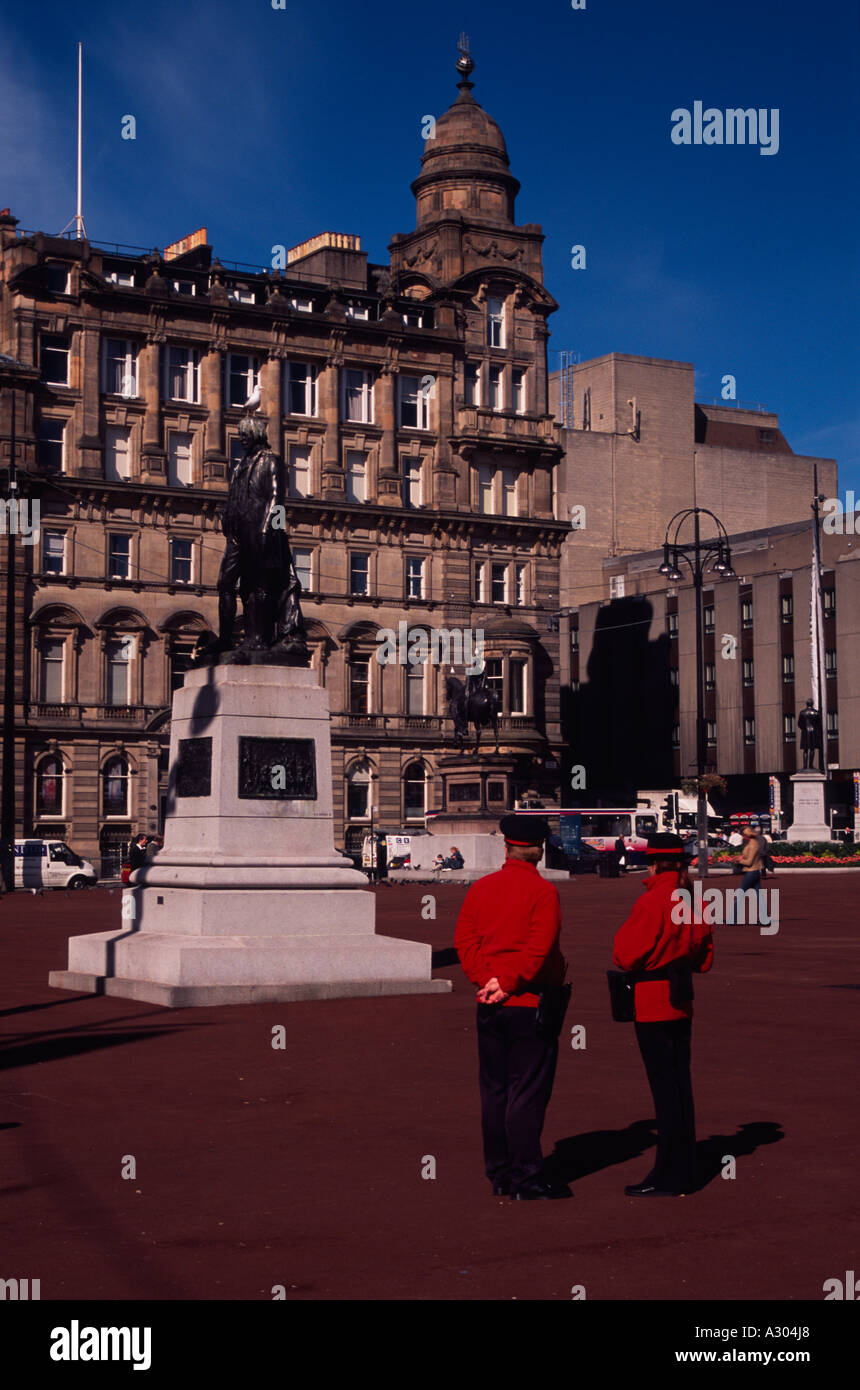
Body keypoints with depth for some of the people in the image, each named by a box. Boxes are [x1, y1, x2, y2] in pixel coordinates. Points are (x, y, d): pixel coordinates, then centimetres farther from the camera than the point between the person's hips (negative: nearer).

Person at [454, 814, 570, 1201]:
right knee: (527, 1092, -1)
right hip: (530, 1005, -5)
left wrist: (486, 979, -6)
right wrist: (507, 983, -13)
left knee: (494, 1091, 11)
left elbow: (463, 940, 1)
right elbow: (540, 947, -18)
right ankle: (526, 1179, 1)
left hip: (489, 1006, 5)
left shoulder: (480, 888, 7)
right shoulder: (543, 891, -9)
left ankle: (499, 1175, 17)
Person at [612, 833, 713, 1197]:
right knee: (680, 1084, 13)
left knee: (664, 1088, -4)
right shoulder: (694, 900, 6)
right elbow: (705, 958, 13)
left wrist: (621, 935, 2)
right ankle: (685, 1172, 20)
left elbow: (627, 956, -16)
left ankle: (668, 1177, 2)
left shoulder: (653, 901, -17)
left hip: (653, 1006, -8)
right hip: (682, 1003, 8)